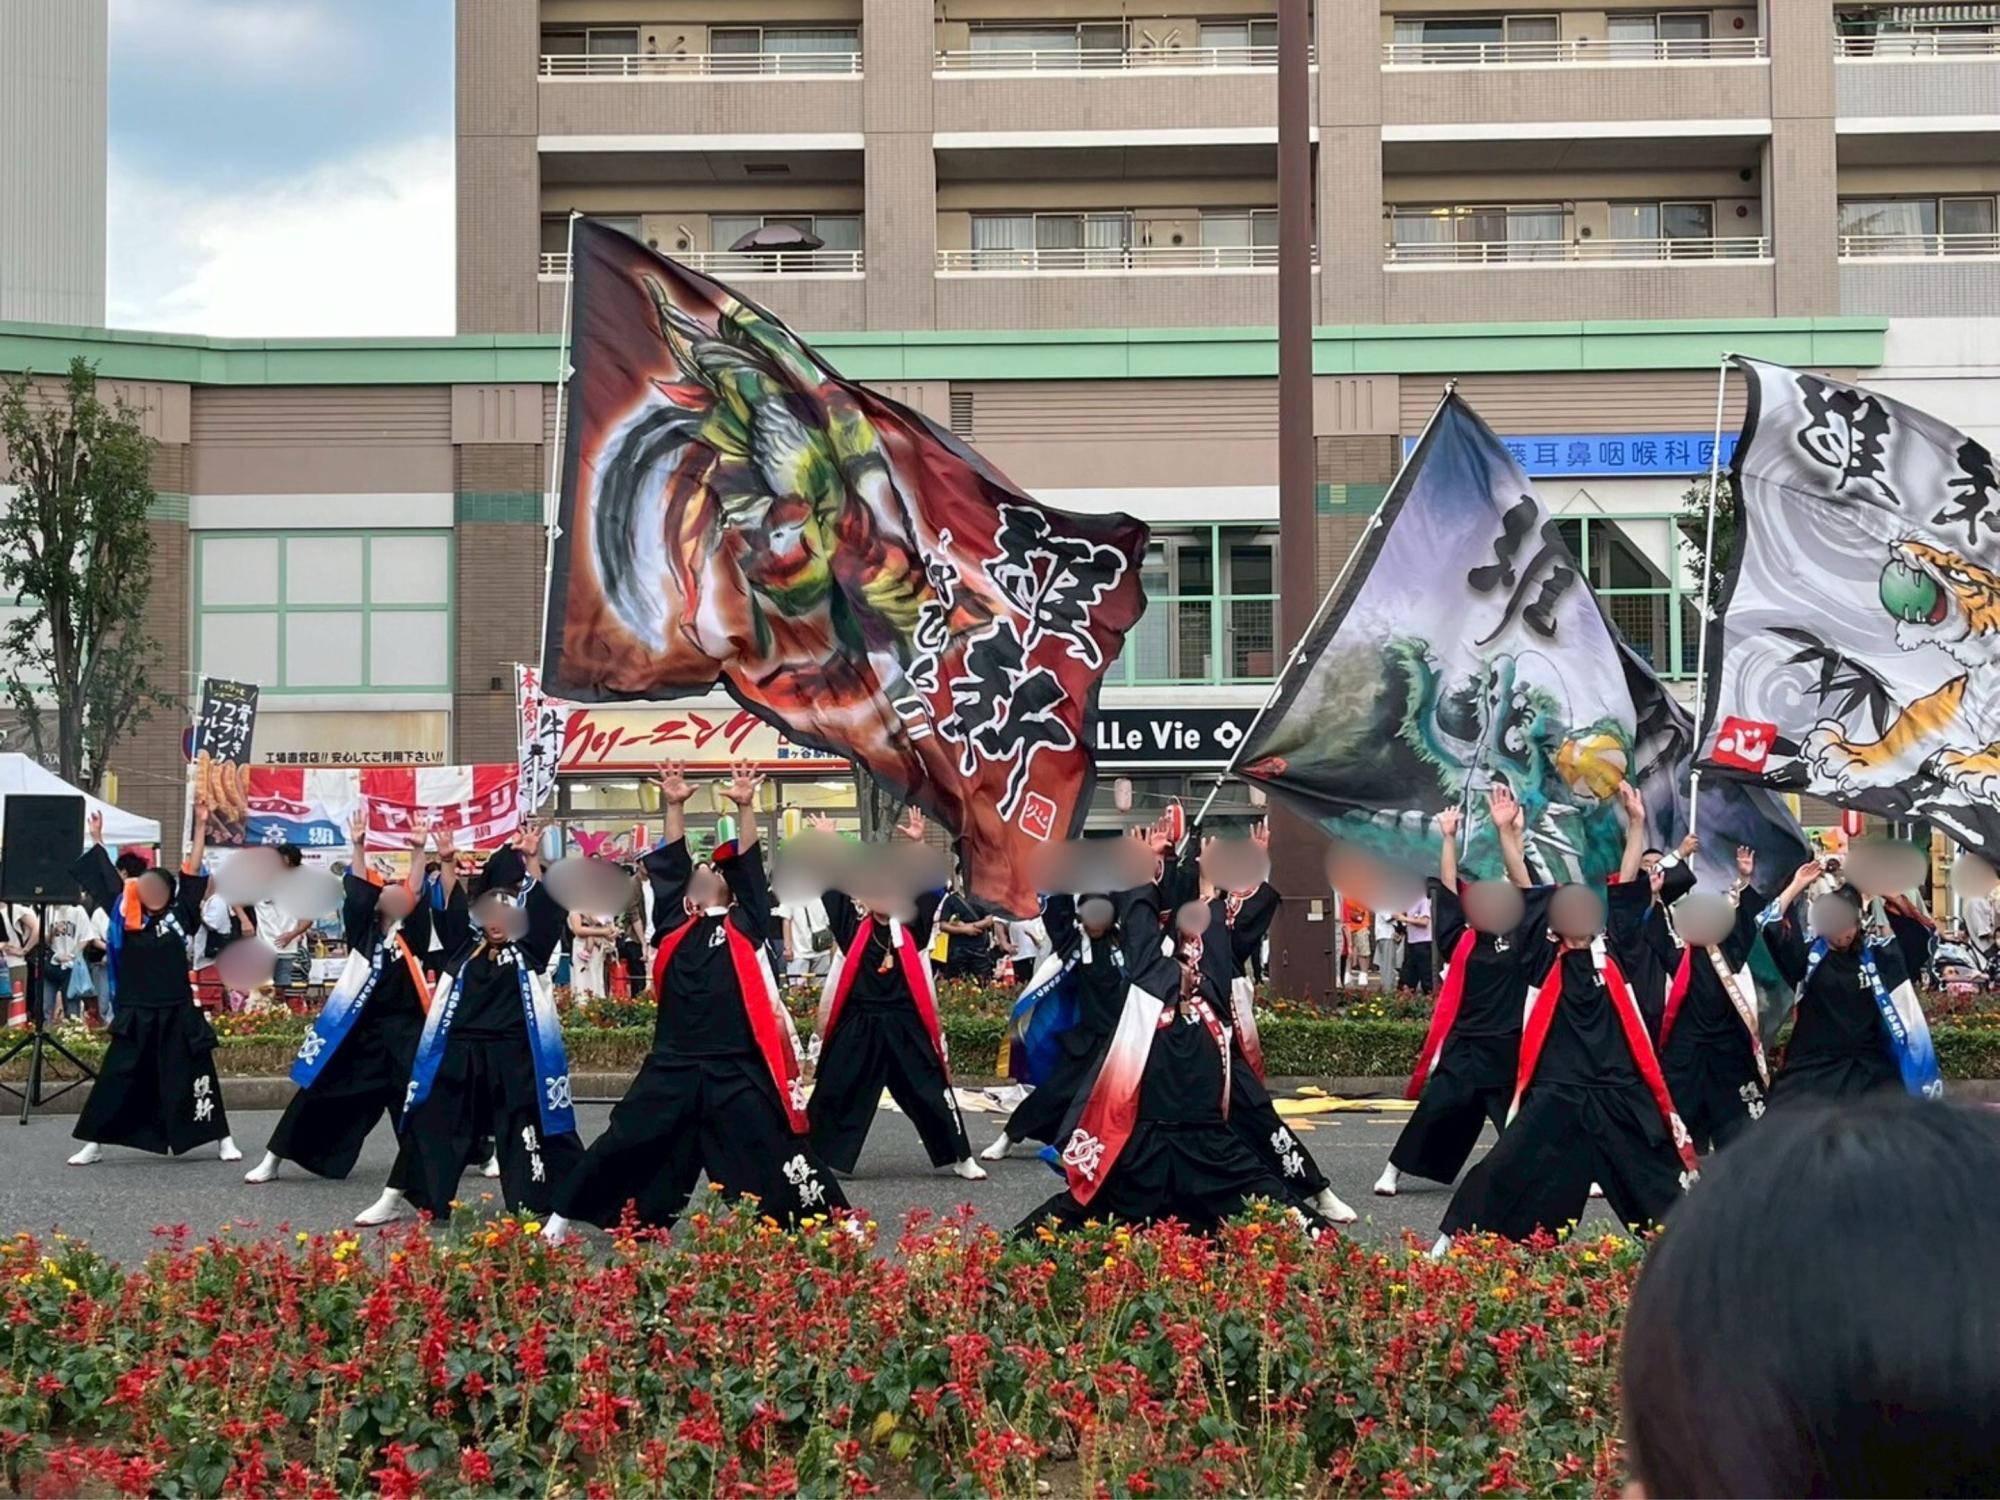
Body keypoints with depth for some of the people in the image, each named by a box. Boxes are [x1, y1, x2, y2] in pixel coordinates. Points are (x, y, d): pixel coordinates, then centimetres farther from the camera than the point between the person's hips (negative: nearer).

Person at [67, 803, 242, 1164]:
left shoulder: (179, 916, 0)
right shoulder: (127, 917, 5)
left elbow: (192, 871, -2)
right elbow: (109, 880, 12)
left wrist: (200, 826, -5)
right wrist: (96, 840, 15)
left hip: (177, 1015, -2)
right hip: (136, 1016, 2)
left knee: (193, 1076, 5)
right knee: (116, 1077, 3)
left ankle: (222, 1139, 16)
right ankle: (93, 1144, 10)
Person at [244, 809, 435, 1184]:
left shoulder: (411, 936, 3)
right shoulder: (364, 933, 4)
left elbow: (416, 894, -9)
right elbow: (358, 893, -9)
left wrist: (418, 850, -20)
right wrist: (359, 846, -20)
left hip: (403, 1032, 0)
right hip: (358, 1031, 0)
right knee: (321, 1095, 3)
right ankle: (272, 1161, 10)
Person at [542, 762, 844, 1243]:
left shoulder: (746, 925, 6)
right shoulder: (674, 924, 9)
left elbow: (749, 867, 0)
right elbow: (671, 865, 5)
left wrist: (745, 808, -10)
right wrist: (674, 807, -2)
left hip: (739, 1070, -1)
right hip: (672, 1069, 1)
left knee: (773, 1154, 1)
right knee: (627, 1145, 5)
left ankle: (833, 1219, 12)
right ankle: (563, 1216, 15)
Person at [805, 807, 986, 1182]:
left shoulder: (910, 925, 3)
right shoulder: (852, 925, 2)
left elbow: (930, 888, -4)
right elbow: (832, 887, -2)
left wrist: (918, 845, -15)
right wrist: (827, 844, -9)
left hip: (905, 1025, 1)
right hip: (856, 1026, 0)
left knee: (932, 1091, 5)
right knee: (834, 1094, 5)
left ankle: (962, 1158, 16)